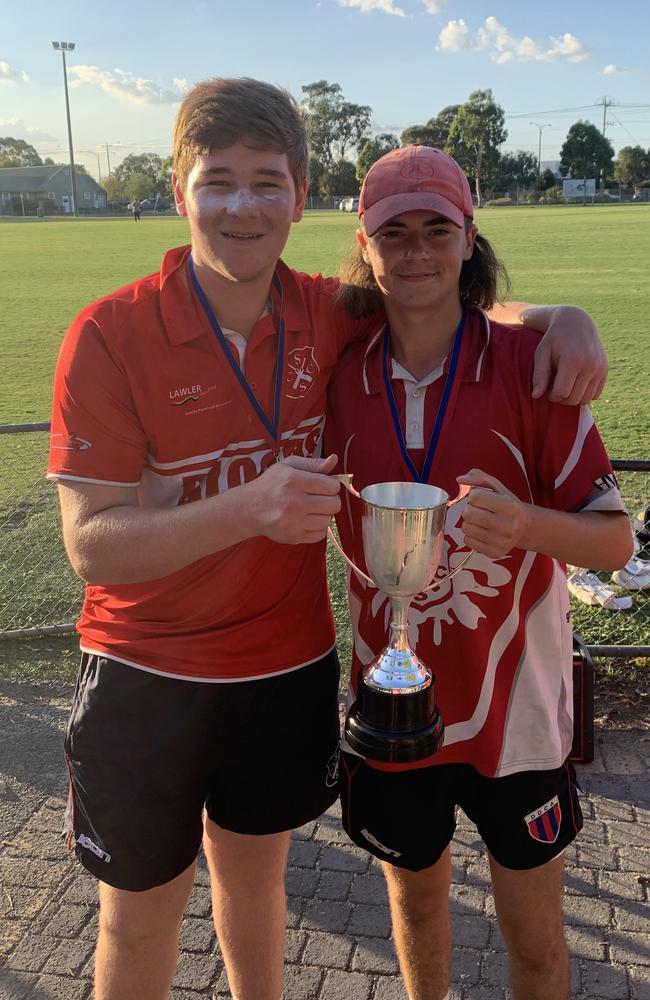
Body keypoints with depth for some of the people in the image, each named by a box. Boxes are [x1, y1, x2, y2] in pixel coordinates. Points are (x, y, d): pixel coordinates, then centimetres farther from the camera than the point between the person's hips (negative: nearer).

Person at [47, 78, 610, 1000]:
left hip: (288, 669, 3)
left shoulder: (328, 317, -7)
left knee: (253, 874, 26)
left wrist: (562, 319, -12)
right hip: (148, 681, -3)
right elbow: (90, 543, -21)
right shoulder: (111, 336, -18)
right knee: (141, 916, 18)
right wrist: (250, 508, -37)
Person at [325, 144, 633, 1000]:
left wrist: (525, 522, -30)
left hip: (514, 703, -2)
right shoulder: (342, 376, -4)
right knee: (415, 898, 24)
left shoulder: (527, 364, -12)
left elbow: (616, 541, -12)